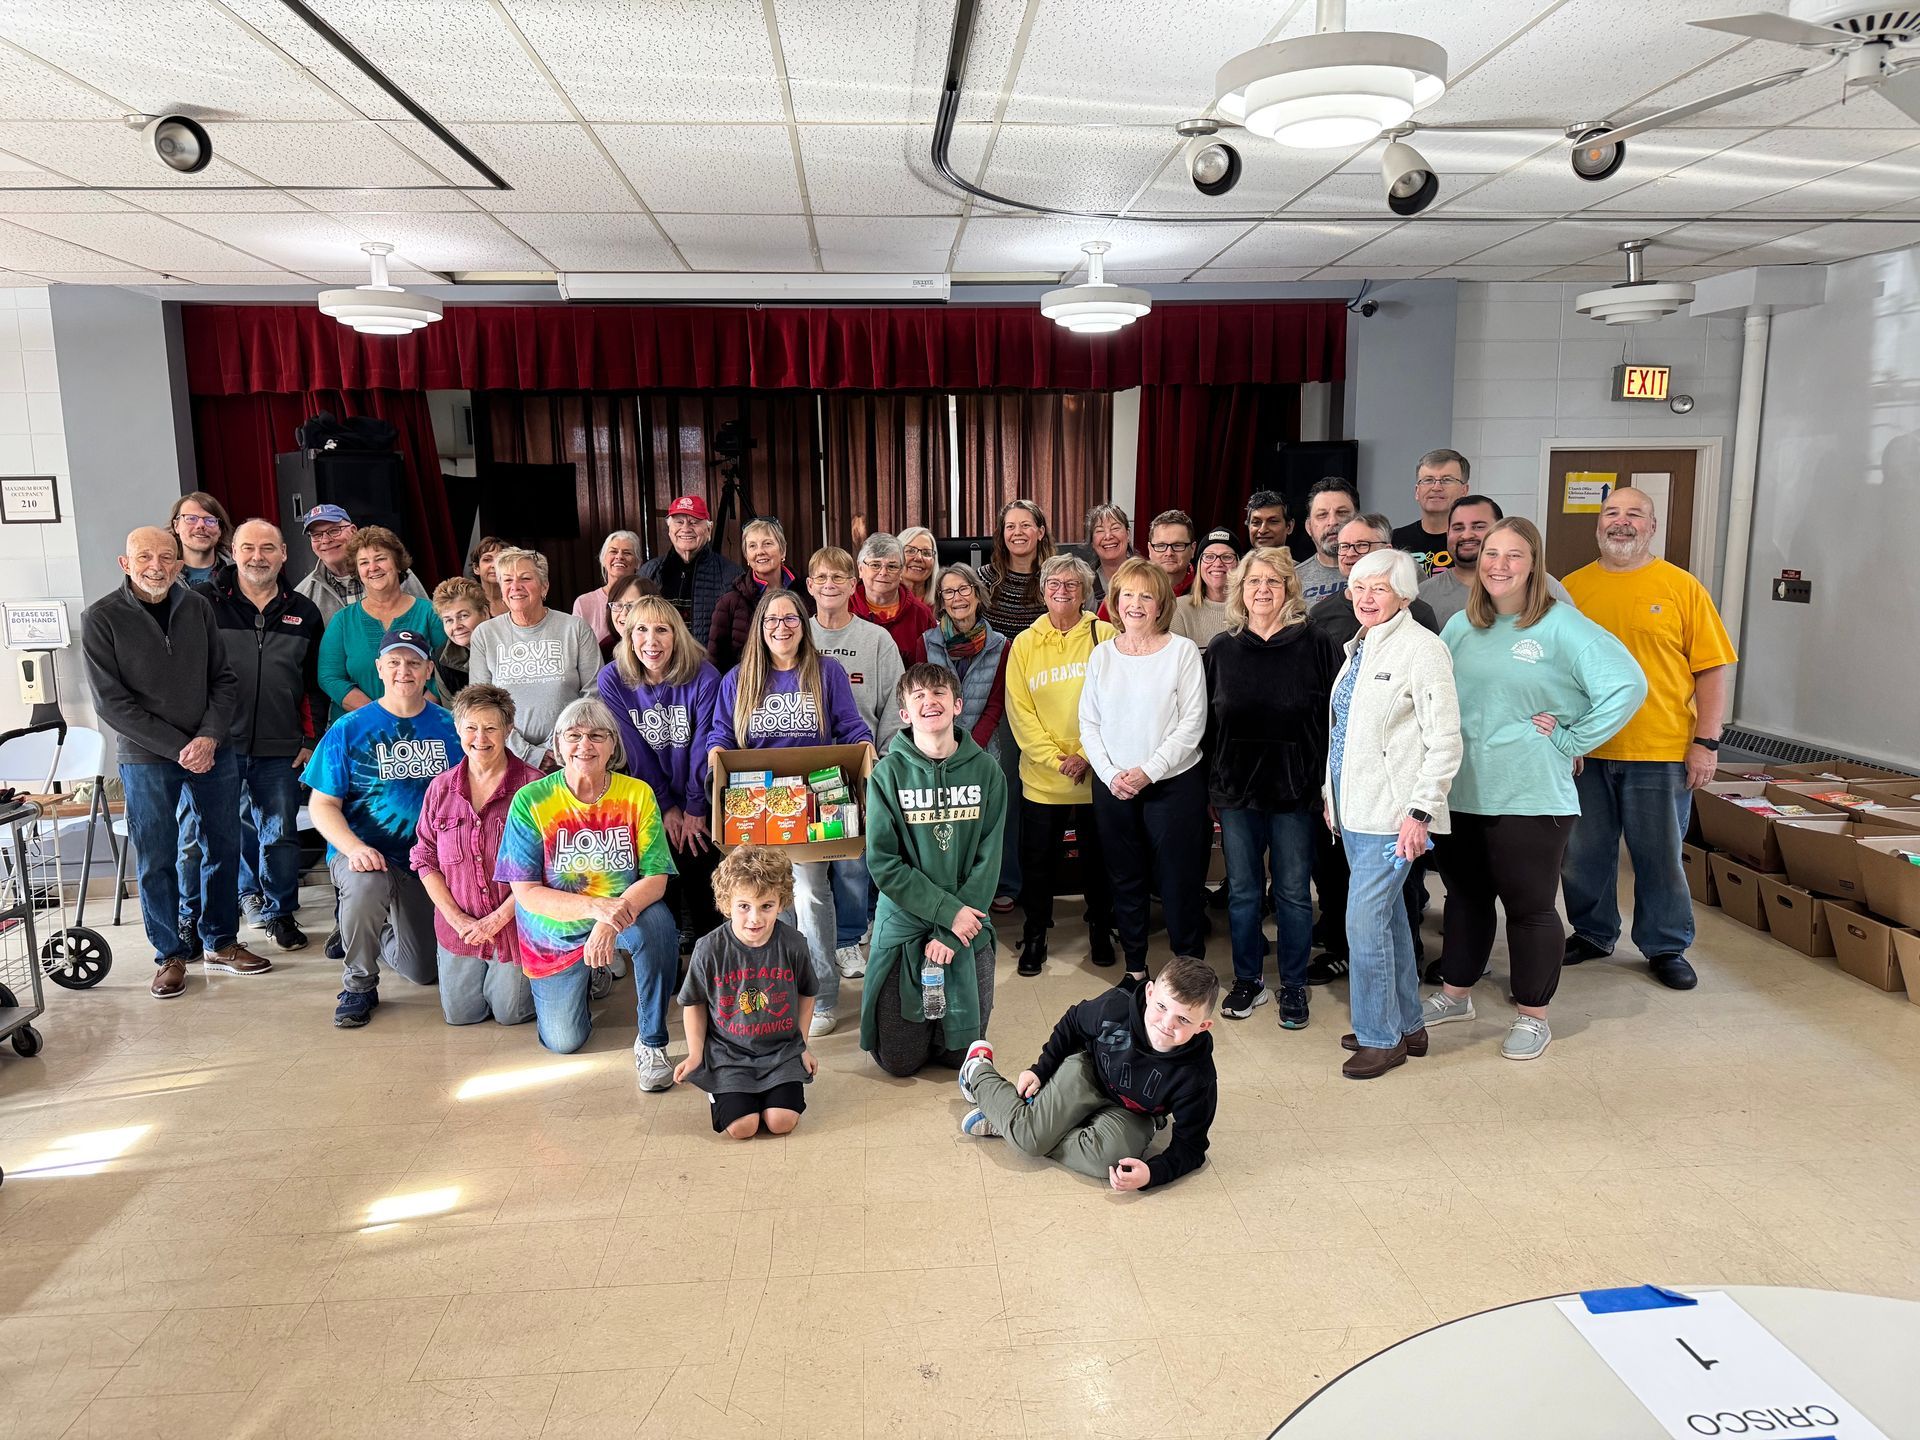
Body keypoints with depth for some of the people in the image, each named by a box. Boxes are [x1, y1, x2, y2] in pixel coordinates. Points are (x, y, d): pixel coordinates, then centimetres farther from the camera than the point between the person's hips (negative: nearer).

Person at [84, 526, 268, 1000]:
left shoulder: (197, 608, 4)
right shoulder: (101, 618, -6)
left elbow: (224, 680, 6)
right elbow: (111, 702, -9)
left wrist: (209, 738, -9)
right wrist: (178, 747, -13)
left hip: (213, 752, 3)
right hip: (146, 760, -3)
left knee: (223, 848, 8)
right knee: (156, 860, 3)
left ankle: (220, 942, 24)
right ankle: (170, 953, 18)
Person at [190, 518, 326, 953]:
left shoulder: (303, 612, 9)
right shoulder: (204, 602, 0)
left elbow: (315, 684, 11)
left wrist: (312, 739, 7)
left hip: (279, 749, 1)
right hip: (219, 743, -1)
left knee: (280, 835, 7)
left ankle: (279, 912, 20)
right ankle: (250, 890, 29)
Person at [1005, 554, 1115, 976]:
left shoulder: (1104, 636, -2)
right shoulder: (1025, 644, 2)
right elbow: (1019, 711, -2)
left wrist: (1088, 755, -12)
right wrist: (1055, 758, -11)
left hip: (1097, 775, -1)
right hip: (1041, 778, 1)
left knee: (1098, 858, 13)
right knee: (1038, 859, 8)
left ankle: (1101, 929, 33)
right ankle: (1035, 936, 25)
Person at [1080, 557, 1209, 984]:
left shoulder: (1182, 651, -6)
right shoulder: (1102, 654, 6)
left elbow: (1192, 724, -10)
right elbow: (1088, 723, 6)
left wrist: (1148, 771, -16)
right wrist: (1110, 774, -8)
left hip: (1173, 784, -4)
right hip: (1112, 786, 4)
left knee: (1179, 880, 1)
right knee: (1125, 880, 13)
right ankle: (1134, 969, 26)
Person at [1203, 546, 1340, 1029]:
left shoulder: (1316, 645, -3)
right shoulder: (1221, 649, 5)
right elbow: (1204, 723, 9)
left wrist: (1328, 785, -6)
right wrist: (1210, 787, 6)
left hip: (1296, 790, -2)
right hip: (1236, 792, 3)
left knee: (1293, 893, 7)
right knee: (1242, 892, 11)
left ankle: (1293, 986, 21)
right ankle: (1248, 981, 25)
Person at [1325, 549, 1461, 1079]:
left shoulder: (1422, 648, -12)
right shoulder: (1359, 646, 13)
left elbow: (1445, 741, -15)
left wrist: (1420, 812, -18)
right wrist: (1331, 794, 17)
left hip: (1390, 814, -8)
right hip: (1353, 810, 8)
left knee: (1364, 922, -7)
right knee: (1388, 917, 16)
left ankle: (1380, 1037, 9)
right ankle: (1406, 1024, 28)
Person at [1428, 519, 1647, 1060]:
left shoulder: (1561, 626, -10)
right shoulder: (1461, 626, 6)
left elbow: (1628, 684, -16)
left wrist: (1569, 739, -12)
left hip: (1531, 797, -5)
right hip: (1461, 792, 5)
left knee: (1529, 906, 6)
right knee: (1465, 896, 19)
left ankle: (1533, 1016, 23)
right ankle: (1454, 994, 36)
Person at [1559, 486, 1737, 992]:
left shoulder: (1682, 587, 0)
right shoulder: (1571, 588, 5)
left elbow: (1712, 670, -1)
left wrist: (1706, 743, -6)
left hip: (1660, 752, -2)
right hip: (1584, 751, 2)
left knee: (1660, 856, 8)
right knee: (1585, 853, 12)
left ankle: (1667, 947, 25)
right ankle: (1593, 934, 30)